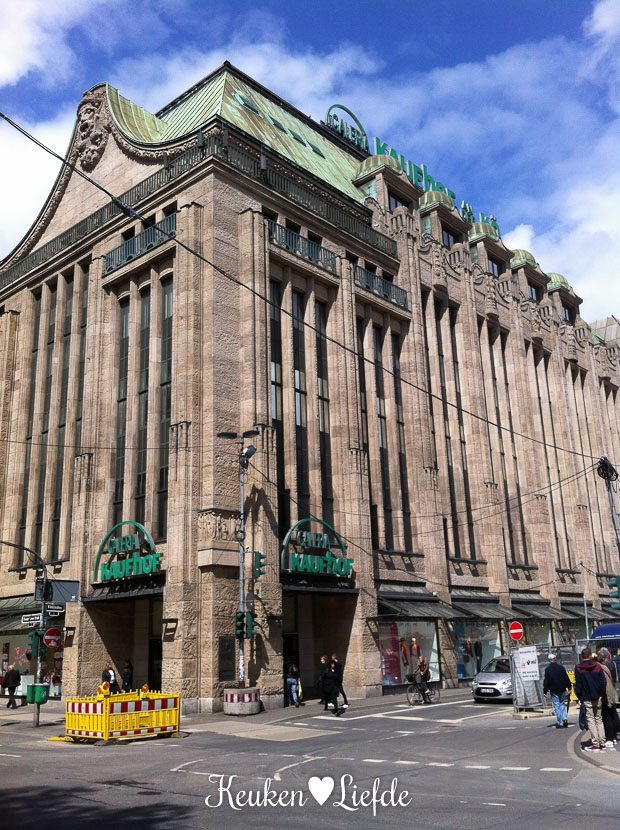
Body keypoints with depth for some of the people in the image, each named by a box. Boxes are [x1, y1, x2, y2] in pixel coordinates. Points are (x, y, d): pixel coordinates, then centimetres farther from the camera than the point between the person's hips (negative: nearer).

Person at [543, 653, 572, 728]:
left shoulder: (547, 669, -7)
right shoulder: (561, 667, 0)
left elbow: (546, 681, -7)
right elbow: (566, 678, 3)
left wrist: (545, 690, -1)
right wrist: (569, 687, 11)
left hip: (553, 691, -3)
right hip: (562, 689, 3)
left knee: (557, 706, 2)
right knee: (562, 704, 16)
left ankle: (560, 723, 2)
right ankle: (565, 719, 1)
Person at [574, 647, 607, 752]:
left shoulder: (578, 668, -7)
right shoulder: (597, 666, 1)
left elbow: (578, 684, -7)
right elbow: (603, 682, 0)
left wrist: (579, 697, 1)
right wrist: (601, 694, 8)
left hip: (587, 699, -3)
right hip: (597, 697, 3)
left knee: (591, 719, 0)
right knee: (599, 719, 12)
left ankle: (595, 744, -4)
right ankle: (602, 743, 11)